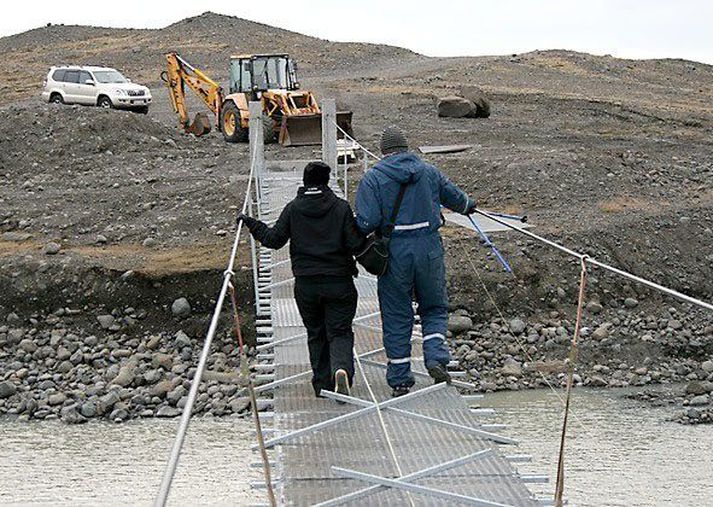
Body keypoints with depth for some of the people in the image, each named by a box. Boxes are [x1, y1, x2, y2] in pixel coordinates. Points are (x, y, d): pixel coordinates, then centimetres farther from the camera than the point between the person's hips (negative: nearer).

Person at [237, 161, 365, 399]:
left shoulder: (293, 209, -1)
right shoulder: (341, 207, -5)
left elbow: (274, 239, 0)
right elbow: (355, 243, -8)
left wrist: (251, 223, 12)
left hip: (305, 285, 2)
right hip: (338, 283, -2)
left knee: (316, 334, 16)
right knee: (340, 332, 2)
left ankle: (322, 384, 16)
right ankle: (342, 368, -26)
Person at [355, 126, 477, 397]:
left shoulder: (373, 178, -4)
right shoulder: (428, 171, 5)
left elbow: (366, 222, -15)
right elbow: (455, 198, 20)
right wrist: (468, 205, 43)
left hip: (394, 253, -2)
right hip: (429, 248, 2)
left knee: (396, 316, 8)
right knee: (434, 308, 18)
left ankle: (399, 380, 11)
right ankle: (436, 358, -4)